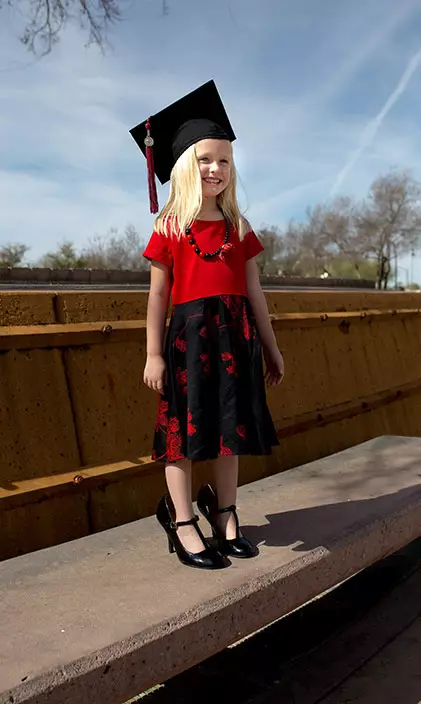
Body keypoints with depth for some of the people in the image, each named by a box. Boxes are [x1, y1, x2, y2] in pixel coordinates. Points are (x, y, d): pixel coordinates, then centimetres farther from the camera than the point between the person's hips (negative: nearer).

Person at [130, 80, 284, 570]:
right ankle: (182, 522, 11)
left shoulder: (239, 229, 11)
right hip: (188, 334, -4)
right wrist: (153, 353, -7)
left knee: (231, 425, 9)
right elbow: (158, 295, -1)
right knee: (184, 426, -1)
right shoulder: (169, 229, 1)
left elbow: (254, 292, 12)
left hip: (235, 336, 4)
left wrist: (270, 348, 12)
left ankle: (224, 515, 24)